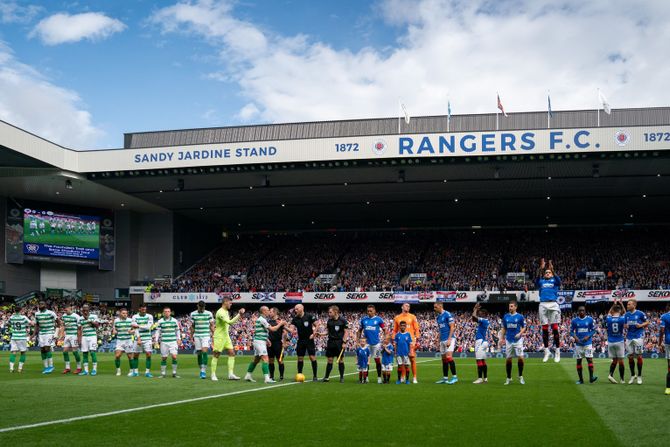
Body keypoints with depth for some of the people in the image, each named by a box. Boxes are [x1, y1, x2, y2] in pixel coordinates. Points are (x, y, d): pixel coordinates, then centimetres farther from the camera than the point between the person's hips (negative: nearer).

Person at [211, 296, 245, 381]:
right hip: (219, 336, -9)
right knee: (216, 355, -1)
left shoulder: (226, 311, 12)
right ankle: (213, 375, 7)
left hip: (226, 336, 9)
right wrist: (239, 315, -30)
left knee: (232, 353, 1)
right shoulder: (220, 312, -19)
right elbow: (230, 322, -29)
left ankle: (231, 374, 1)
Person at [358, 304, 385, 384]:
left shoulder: (378, 319, -2)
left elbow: (384, 330, 2)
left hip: (376, 342, -2)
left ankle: (379, 377, 12)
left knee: (377, 360, 3)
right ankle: (365, 377, 14)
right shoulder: (363, 319, 5)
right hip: (366, 342, 2)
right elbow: (360, 330, 14)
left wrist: (384, 339, -7)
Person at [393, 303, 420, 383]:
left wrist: (417, 339, -3)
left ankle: (414, 377, -1)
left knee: (412, 359, -6)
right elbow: (395, 330, 13)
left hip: (411, 341, -1)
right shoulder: (397, 318, 10)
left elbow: (416, 329, 5)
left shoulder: (412, 317, 8)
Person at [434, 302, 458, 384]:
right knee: (444, 359, 8)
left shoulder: (447, 315, -9)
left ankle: (454, 377, -15)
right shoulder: (438, 317, 17)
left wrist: (449, 339, -19)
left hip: (449, 339, -9)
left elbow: (452, 327, -13)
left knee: (449, 357, -18)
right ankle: (445, 378, 12)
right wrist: (438, 341, 19)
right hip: (442, 340, 9)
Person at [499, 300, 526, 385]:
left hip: (518, 340, -3)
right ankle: (509, 378, 15)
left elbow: (524, 327, 3)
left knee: (520, 357, -12)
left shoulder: (520, 316, -2)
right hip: (508, 340, 3)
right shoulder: (506, 316, 8)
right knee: (508, 359, 4)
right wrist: (502, 338, 7)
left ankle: (521, 376, 6)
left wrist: (520, 333, -15)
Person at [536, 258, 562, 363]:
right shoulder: (541, 282, 17)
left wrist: (552, 269, -26)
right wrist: (541, 268, -21)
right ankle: (546, 351, 10)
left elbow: (558, 280, -10)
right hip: (543, 305, 2)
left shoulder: (554, 281, 14)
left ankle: (557, 351, -1)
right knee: (545, 329, 3)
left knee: (555, 328, -5)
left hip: (553, 304, -2)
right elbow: (537, 279, -6)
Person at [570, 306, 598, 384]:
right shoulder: (574, 320, 1)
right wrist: (575, 337, -14)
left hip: (588, 343, -1)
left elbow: (593, 330, 5)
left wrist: (588, 336, -12)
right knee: (579, 361, 3)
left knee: (589, 359, -12)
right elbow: (571, 331, 6)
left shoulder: (590, 319, 0)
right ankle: (581, 379, 10)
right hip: (578, 343, 1)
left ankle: (591, 377, -14)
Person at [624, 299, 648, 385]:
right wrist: (625, 326, -4)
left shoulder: (640, 313, -6)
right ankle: (632, 375, 17)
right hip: (629, 338, 5)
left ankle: (639, 376, 10)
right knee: (630, 357, 5)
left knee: (639, 356, -1)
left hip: (638, 337, -5)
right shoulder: (626, 315, 8)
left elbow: (647, 322, 1)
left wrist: (641, 325, -17)